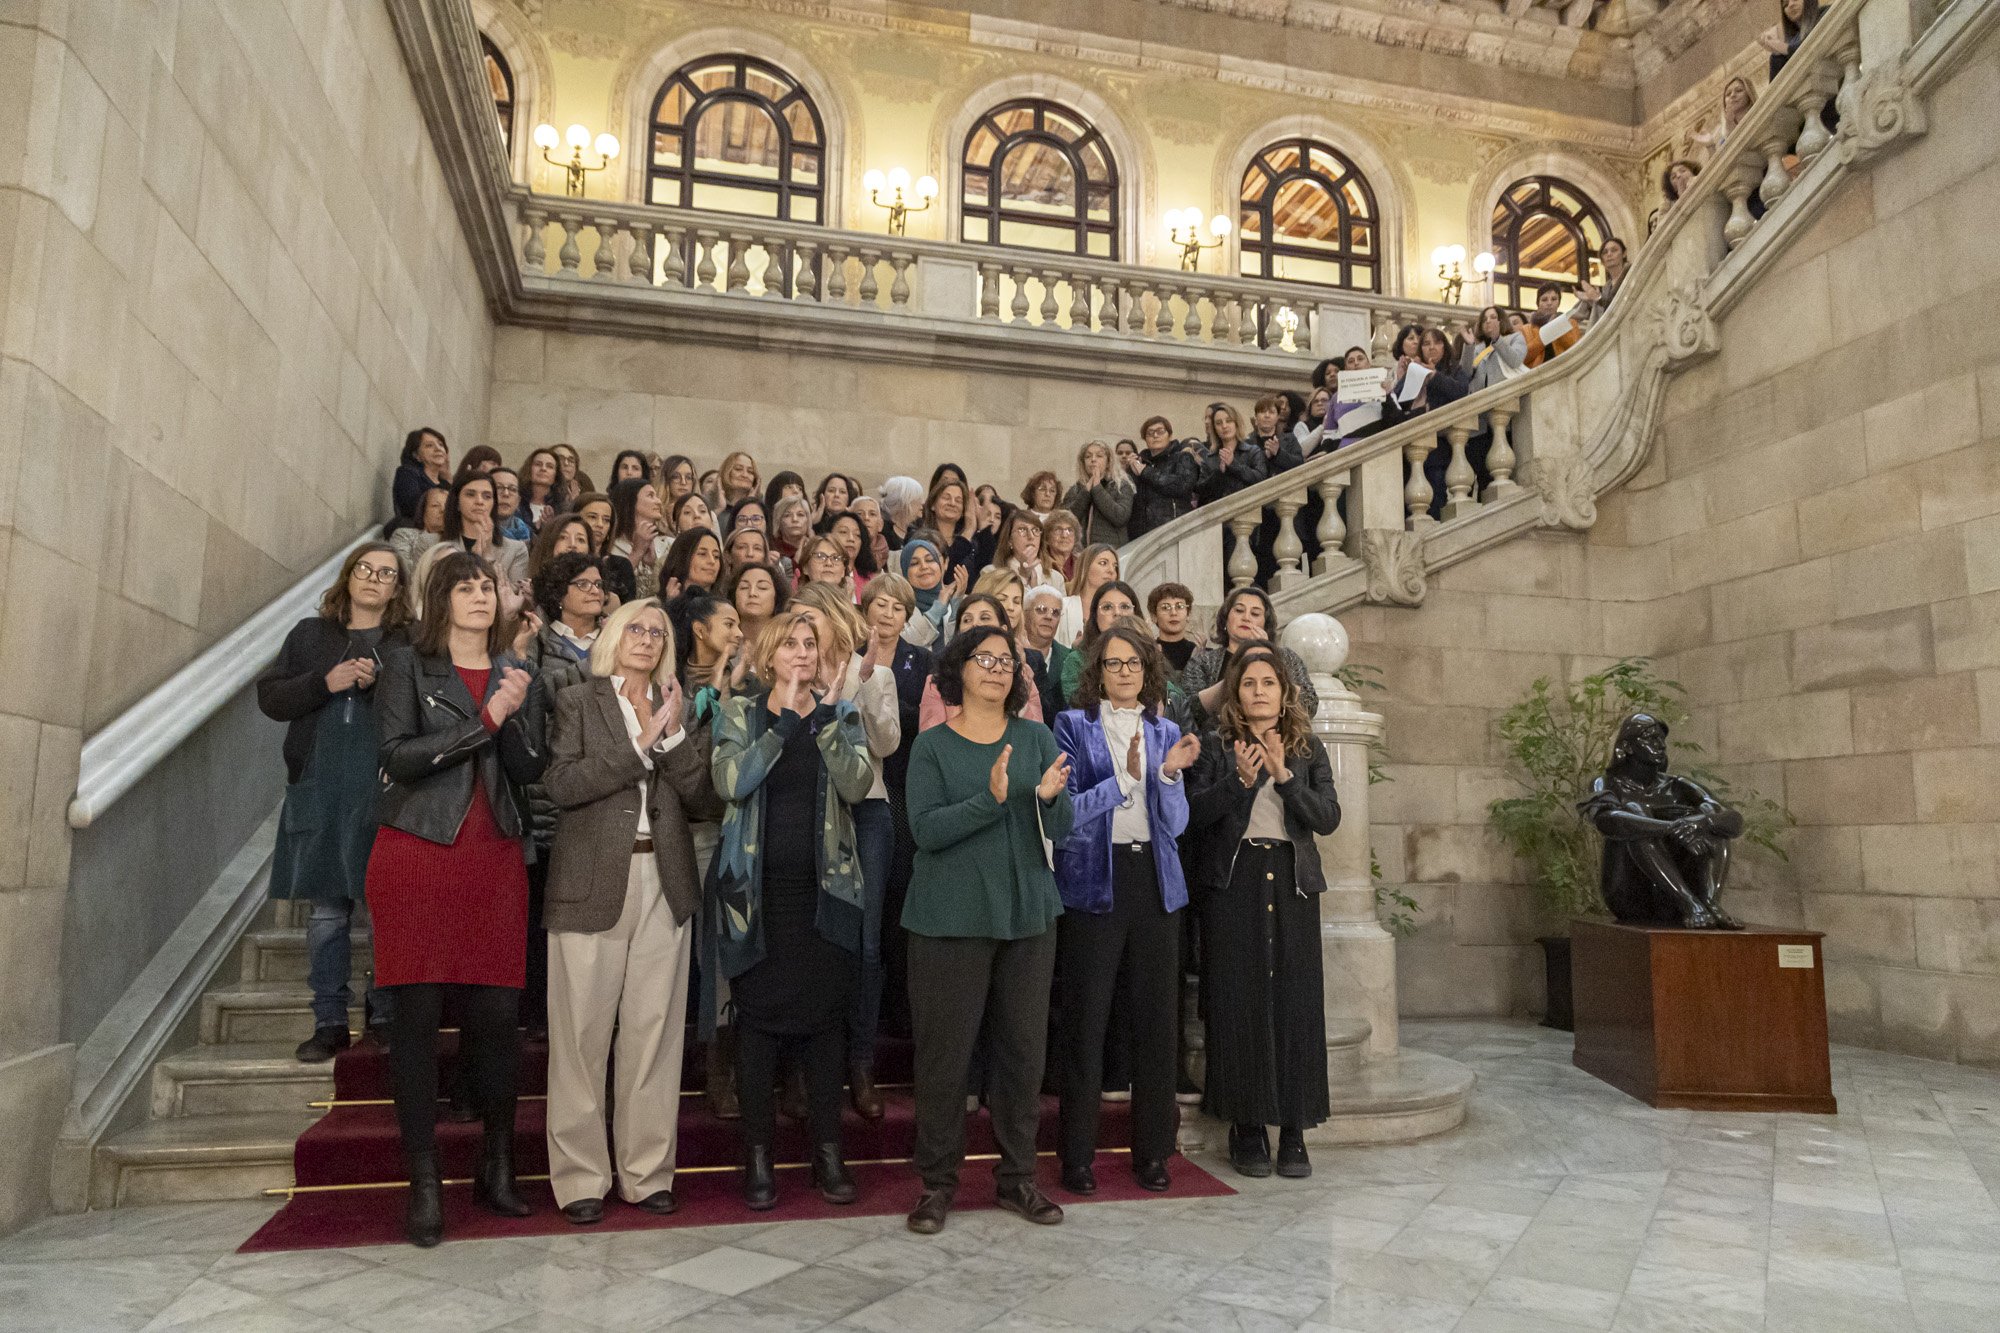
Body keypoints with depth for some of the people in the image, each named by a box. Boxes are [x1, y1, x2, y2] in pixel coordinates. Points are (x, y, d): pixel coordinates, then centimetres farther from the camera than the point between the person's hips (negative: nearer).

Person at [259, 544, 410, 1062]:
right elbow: (270, 697, 8)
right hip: (321, 788, 2)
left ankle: (385, 1015, 15)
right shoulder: (311, 634, 14)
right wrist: (324, 683, -7)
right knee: (326, 911, 6)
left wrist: (381, 684, -17)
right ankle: (330, 1022, 15)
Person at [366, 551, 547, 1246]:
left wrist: (514, 717, -10)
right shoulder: (407, 666, 5)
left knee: (498, 1012, 1)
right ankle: (424, 1183, 8)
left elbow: (529, 771, 6)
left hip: (494, 857, 3)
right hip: (417, 853, -3)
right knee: (418, 1012, -2)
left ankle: (497, 1168, 16)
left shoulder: (516, 675, 15)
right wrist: (484, 721, -12)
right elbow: (398, 756, -9)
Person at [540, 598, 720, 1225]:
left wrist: (672, 734, -5)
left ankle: (647, 1171, 15)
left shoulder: (677, 711, 16)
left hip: (663, 885, 3)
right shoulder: (577, 702, 7)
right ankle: (581, 1177, 12)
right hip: (592, 884, -3)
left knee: (654, 1032, 4)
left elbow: (705, 801, 5)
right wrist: (640, 746, -11)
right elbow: (560, 784, -9)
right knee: (582, 1035, -1)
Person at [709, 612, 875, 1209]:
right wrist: (783, 720, -17)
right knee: (758, 1013, 3)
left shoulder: (842, 714, 8)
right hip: (758, 887, -1)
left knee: (827, 1011, 5)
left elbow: (856, 785, -8)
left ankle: (827, 1148, 17)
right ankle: (758, 1152, 15)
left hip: (826, 886, 2)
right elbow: (731, 783, -14)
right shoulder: (739, 712, 3)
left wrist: (824, 719, -16)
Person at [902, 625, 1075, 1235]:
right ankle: (937, 1181, 17)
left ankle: (1016, 1175, 24)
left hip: (1028, 910, 3)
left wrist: (1050, 796, -21)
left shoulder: (1036, 738, 6)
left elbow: (1062, 829, 0)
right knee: (945, 1048, 2)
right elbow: (926, 829, -13)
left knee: (1024, 1045, 9)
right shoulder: (933, 745, -1)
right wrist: (991, 799, -25)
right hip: (951, 914, -3)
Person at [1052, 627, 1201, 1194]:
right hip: (1093, 882, -3)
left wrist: (1169, 773, -12)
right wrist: (1124, 779, -15)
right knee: (1085, 1020, 1)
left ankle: (1152, 1151, 20)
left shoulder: (1165, 732, 12)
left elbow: (1174, 823, 5)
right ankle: (1077, 1156, 13)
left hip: (1154, 882, 4)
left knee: (1156, 1018, 6)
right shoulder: (1074, 726, 2)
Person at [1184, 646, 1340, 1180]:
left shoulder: (1308, 749, 12)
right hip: (1234, 883, -1)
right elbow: (1194, 812, -4)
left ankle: (1293, 1130, 8)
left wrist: (1283, 775, -11)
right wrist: (1240, 780, -17)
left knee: (1296, 1004, -2)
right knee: (1239, 1004, -1)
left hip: (1291, 881, 2)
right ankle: (1247, 1127, 10)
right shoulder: (1216, 746, 7)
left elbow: (1328, 817, 1)